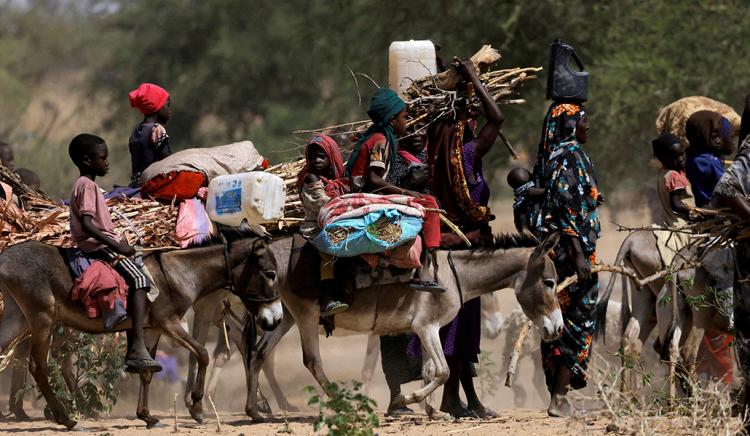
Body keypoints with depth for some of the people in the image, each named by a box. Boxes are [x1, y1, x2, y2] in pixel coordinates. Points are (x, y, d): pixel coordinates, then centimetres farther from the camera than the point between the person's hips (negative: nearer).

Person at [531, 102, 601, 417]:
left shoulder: (553, 156, 14)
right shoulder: (570, 155, -13)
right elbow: (567, 208, -20)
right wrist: (579, 254, -23)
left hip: (553, 250, 9)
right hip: (572, 249, -9)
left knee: (559, 323, 10)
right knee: (578, 321, -5)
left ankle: (557, 396, 13)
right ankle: (559, 399, -7)